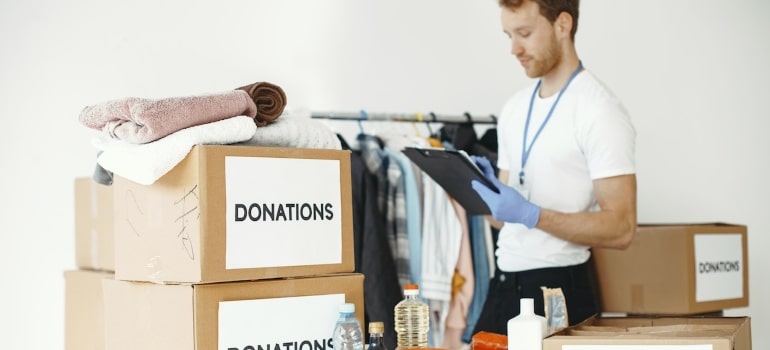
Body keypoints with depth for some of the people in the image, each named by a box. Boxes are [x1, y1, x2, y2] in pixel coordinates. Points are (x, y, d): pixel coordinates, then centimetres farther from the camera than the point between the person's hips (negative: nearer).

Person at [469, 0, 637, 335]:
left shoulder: (599, 110, -12)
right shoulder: (514, 107, 11)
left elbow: (620, 228, -17)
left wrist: (530, 214, -25)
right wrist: (483, 189, -6)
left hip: (558, 287, -6)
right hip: (503, 283, 7)